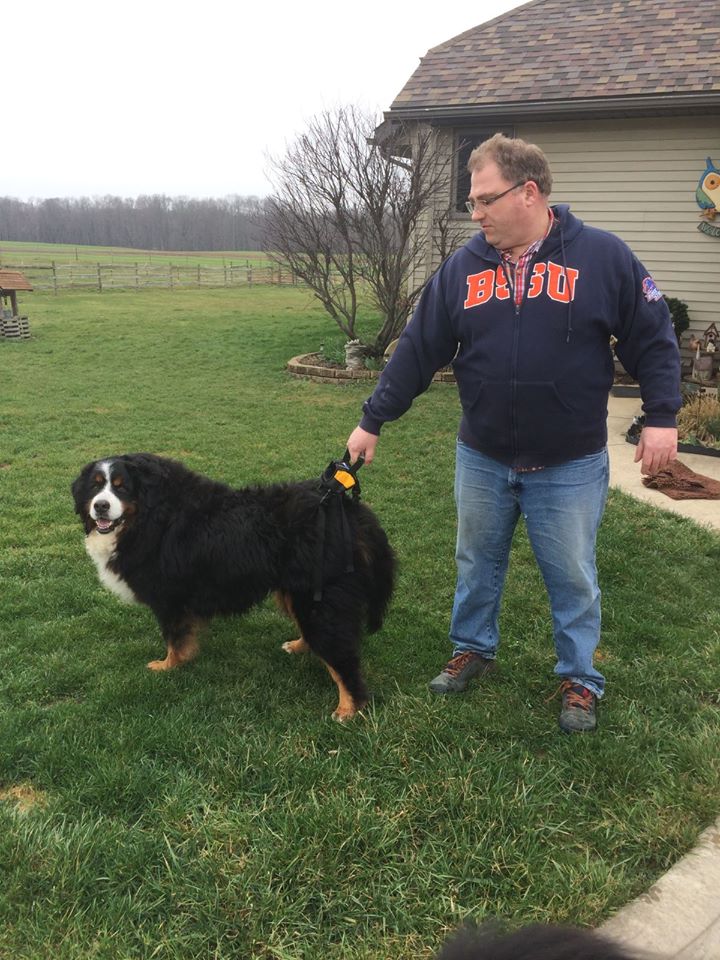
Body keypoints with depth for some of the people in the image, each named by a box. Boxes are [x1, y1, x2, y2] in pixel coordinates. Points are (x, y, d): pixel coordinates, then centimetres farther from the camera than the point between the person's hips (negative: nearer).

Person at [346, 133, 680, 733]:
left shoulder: (603, 256, -10)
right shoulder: (464, 267, -1)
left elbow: (653, 341, -4)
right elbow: (418, 350, 1)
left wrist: (661, 416, -11)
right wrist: (373, 421, 2)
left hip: (570, 466, -3)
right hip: (482, 460, 3)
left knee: (572, 579, 10)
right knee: (477, 565, 19)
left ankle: (581, 681, 30)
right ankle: (474, 650, 42)